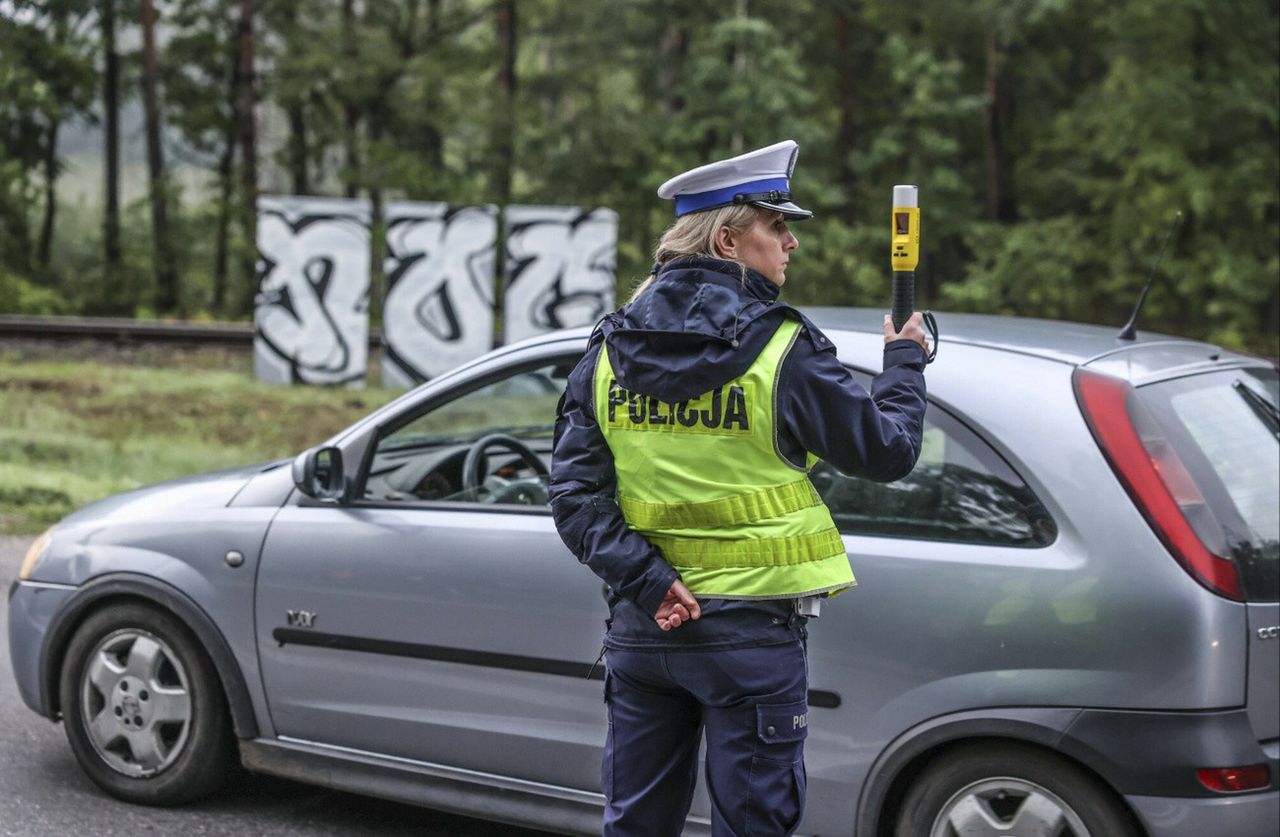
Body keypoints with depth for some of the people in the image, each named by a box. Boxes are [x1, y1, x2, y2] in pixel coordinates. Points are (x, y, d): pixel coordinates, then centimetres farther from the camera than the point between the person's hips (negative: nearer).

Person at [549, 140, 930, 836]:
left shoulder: (611, 348, 3)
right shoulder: (781, 350, -12)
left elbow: (574, 493, -4)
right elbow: (888, 450, -4)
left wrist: (645, 581, -9)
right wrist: (904, 362, 12)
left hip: (642, 626, 5)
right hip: (749, 634, -5)